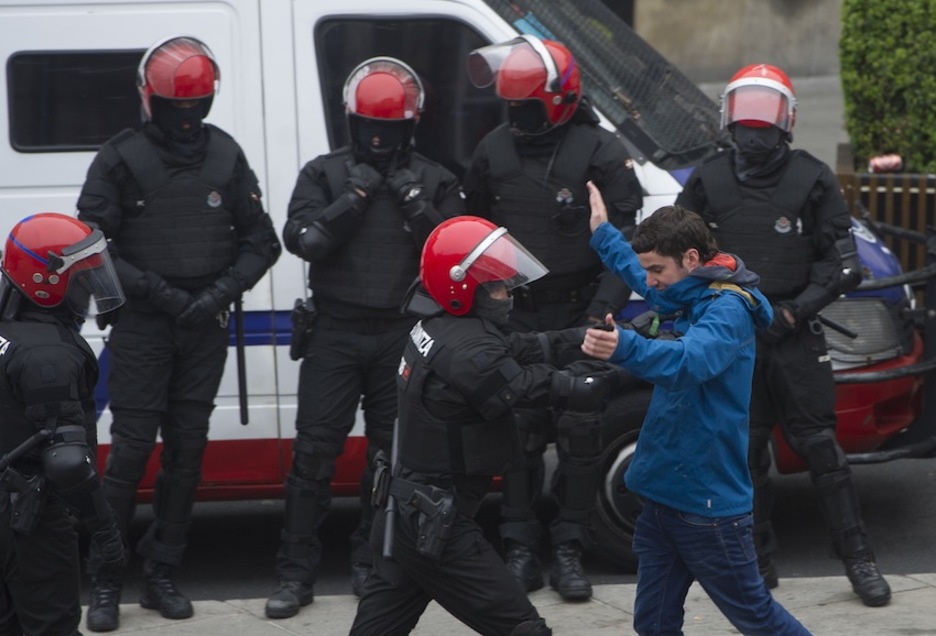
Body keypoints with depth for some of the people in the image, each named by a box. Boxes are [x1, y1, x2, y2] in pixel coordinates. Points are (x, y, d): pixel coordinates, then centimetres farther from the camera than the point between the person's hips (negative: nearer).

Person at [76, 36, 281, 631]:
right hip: (141, 324, -3)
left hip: (205, 326, 3)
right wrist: (156, 291, -13)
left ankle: (162, 575, 15)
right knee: (132, 448, -6)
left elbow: (260, 240, 10)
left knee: (187, 448, 5)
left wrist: (221, 291, -6)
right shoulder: (121, 158, -3)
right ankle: (105, 583, 1)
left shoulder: (226, 155, 7)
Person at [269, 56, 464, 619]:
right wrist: (353, 198, -13)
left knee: (392, 452, 6)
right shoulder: (324, 174, 5)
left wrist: (418, 208, -13)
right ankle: (296, 575, 0)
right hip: (335, 332, -1)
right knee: (315, 450, -4)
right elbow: (300, 239, -8)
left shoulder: (434, 181, 6)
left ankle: (371, 565, 19)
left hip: (402, 336, 1)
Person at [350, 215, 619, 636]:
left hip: (406, 514, 10)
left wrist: (589, 337, -8)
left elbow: (522, 351, 3)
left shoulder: (436, 329, 5)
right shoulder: (468, 353, -23)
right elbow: (538, 387, -20)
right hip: (437, 526, -10)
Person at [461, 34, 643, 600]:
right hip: (517, 316, 3)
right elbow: (475, 228, 18)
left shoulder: (598, 150, -9)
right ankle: (521, 551, 12)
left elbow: (627, 236, -9)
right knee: (520, 435, 5)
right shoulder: (494, 150, 4)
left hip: (577, 316, -3)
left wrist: (604, 308, -17)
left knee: (579, 436, 0)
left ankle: (570, 553, 8)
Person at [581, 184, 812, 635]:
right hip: (663, 493, 9)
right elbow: (644, 279, 35)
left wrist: (625, 348, -56)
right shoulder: (685, 298, 9)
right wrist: (603, 234, 41)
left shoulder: (729, 309, -18)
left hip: (709, 504, -9)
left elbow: (692, 359, -40)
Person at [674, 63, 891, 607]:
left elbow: (842, 264, 0)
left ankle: (860, 561, 1)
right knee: (745, 454, 5)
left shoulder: (812, 179, 1)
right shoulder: (707, 183, 8)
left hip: (795, 337, -2)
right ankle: (759, 559, 16)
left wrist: (792, 311, -10)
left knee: (821, 448, -4)